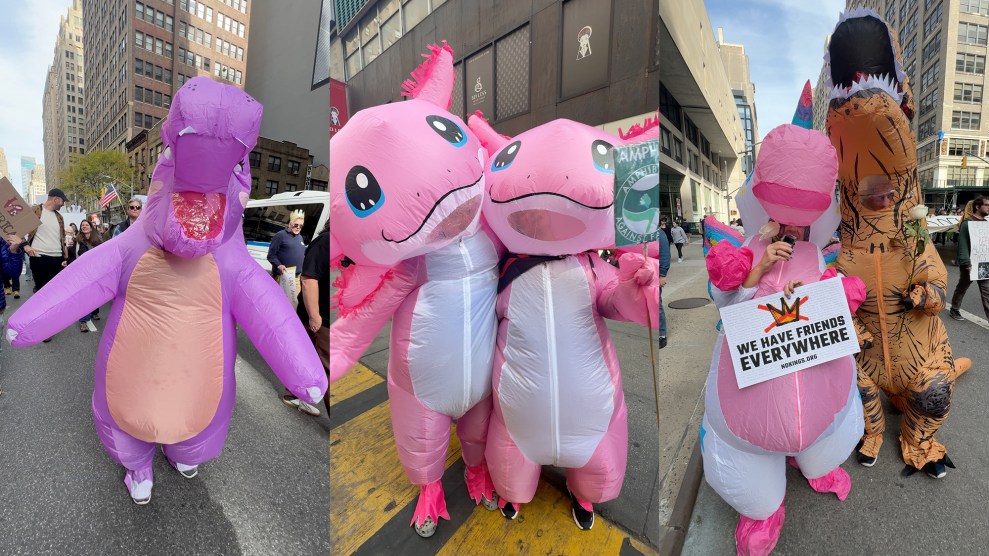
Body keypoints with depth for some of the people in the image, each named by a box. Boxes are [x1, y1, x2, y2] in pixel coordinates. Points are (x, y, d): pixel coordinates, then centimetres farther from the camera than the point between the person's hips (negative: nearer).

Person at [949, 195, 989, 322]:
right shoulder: (967, 223, -12)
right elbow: (963, 245, -17)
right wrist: (967, 263, -22)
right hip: (970, 264, -6)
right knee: (961, 288, 11)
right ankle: (954, 310, 27)